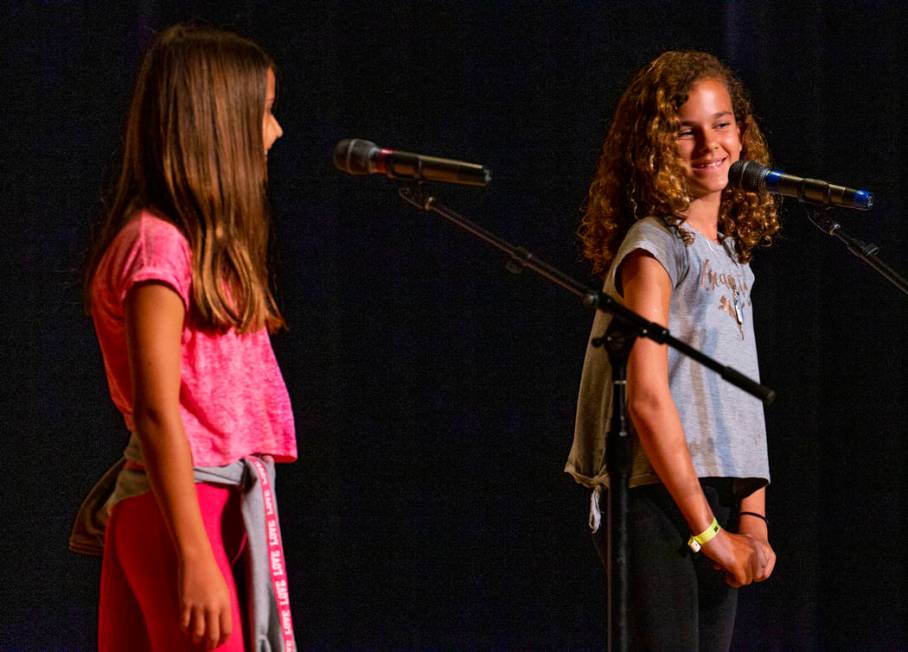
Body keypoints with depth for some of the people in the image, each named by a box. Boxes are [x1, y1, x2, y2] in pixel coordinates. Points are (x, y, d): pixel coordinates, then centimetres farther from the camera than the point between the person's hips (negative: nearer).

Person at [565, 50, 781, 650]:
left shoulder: (732, 252, 17)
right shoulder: (654, 246, -7)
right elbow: (648, 399, -15)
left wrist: (753, 521, 4)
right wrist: (708, 531, -15)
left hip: (716, 503, 8)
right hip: (657, 503, -8)